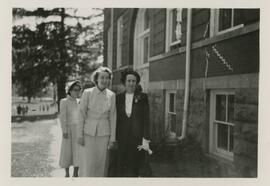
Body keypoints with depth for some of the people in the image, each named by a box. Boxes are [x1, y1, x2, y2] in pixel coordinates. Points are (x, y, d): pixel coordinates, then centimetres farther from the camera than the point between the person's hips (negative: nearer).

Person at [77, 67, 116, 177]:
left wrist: (112, 138, 3)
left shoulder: (111, 95, 2)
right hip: (89, 132, -2)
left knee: (101, 164, 6)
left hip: (104, 134, 2)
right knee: (88, 164, 0)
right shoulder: (87, 93, -4)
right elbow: (81, 114, -2)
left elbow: (112, 118, 4)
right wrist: (80, 135, -4)